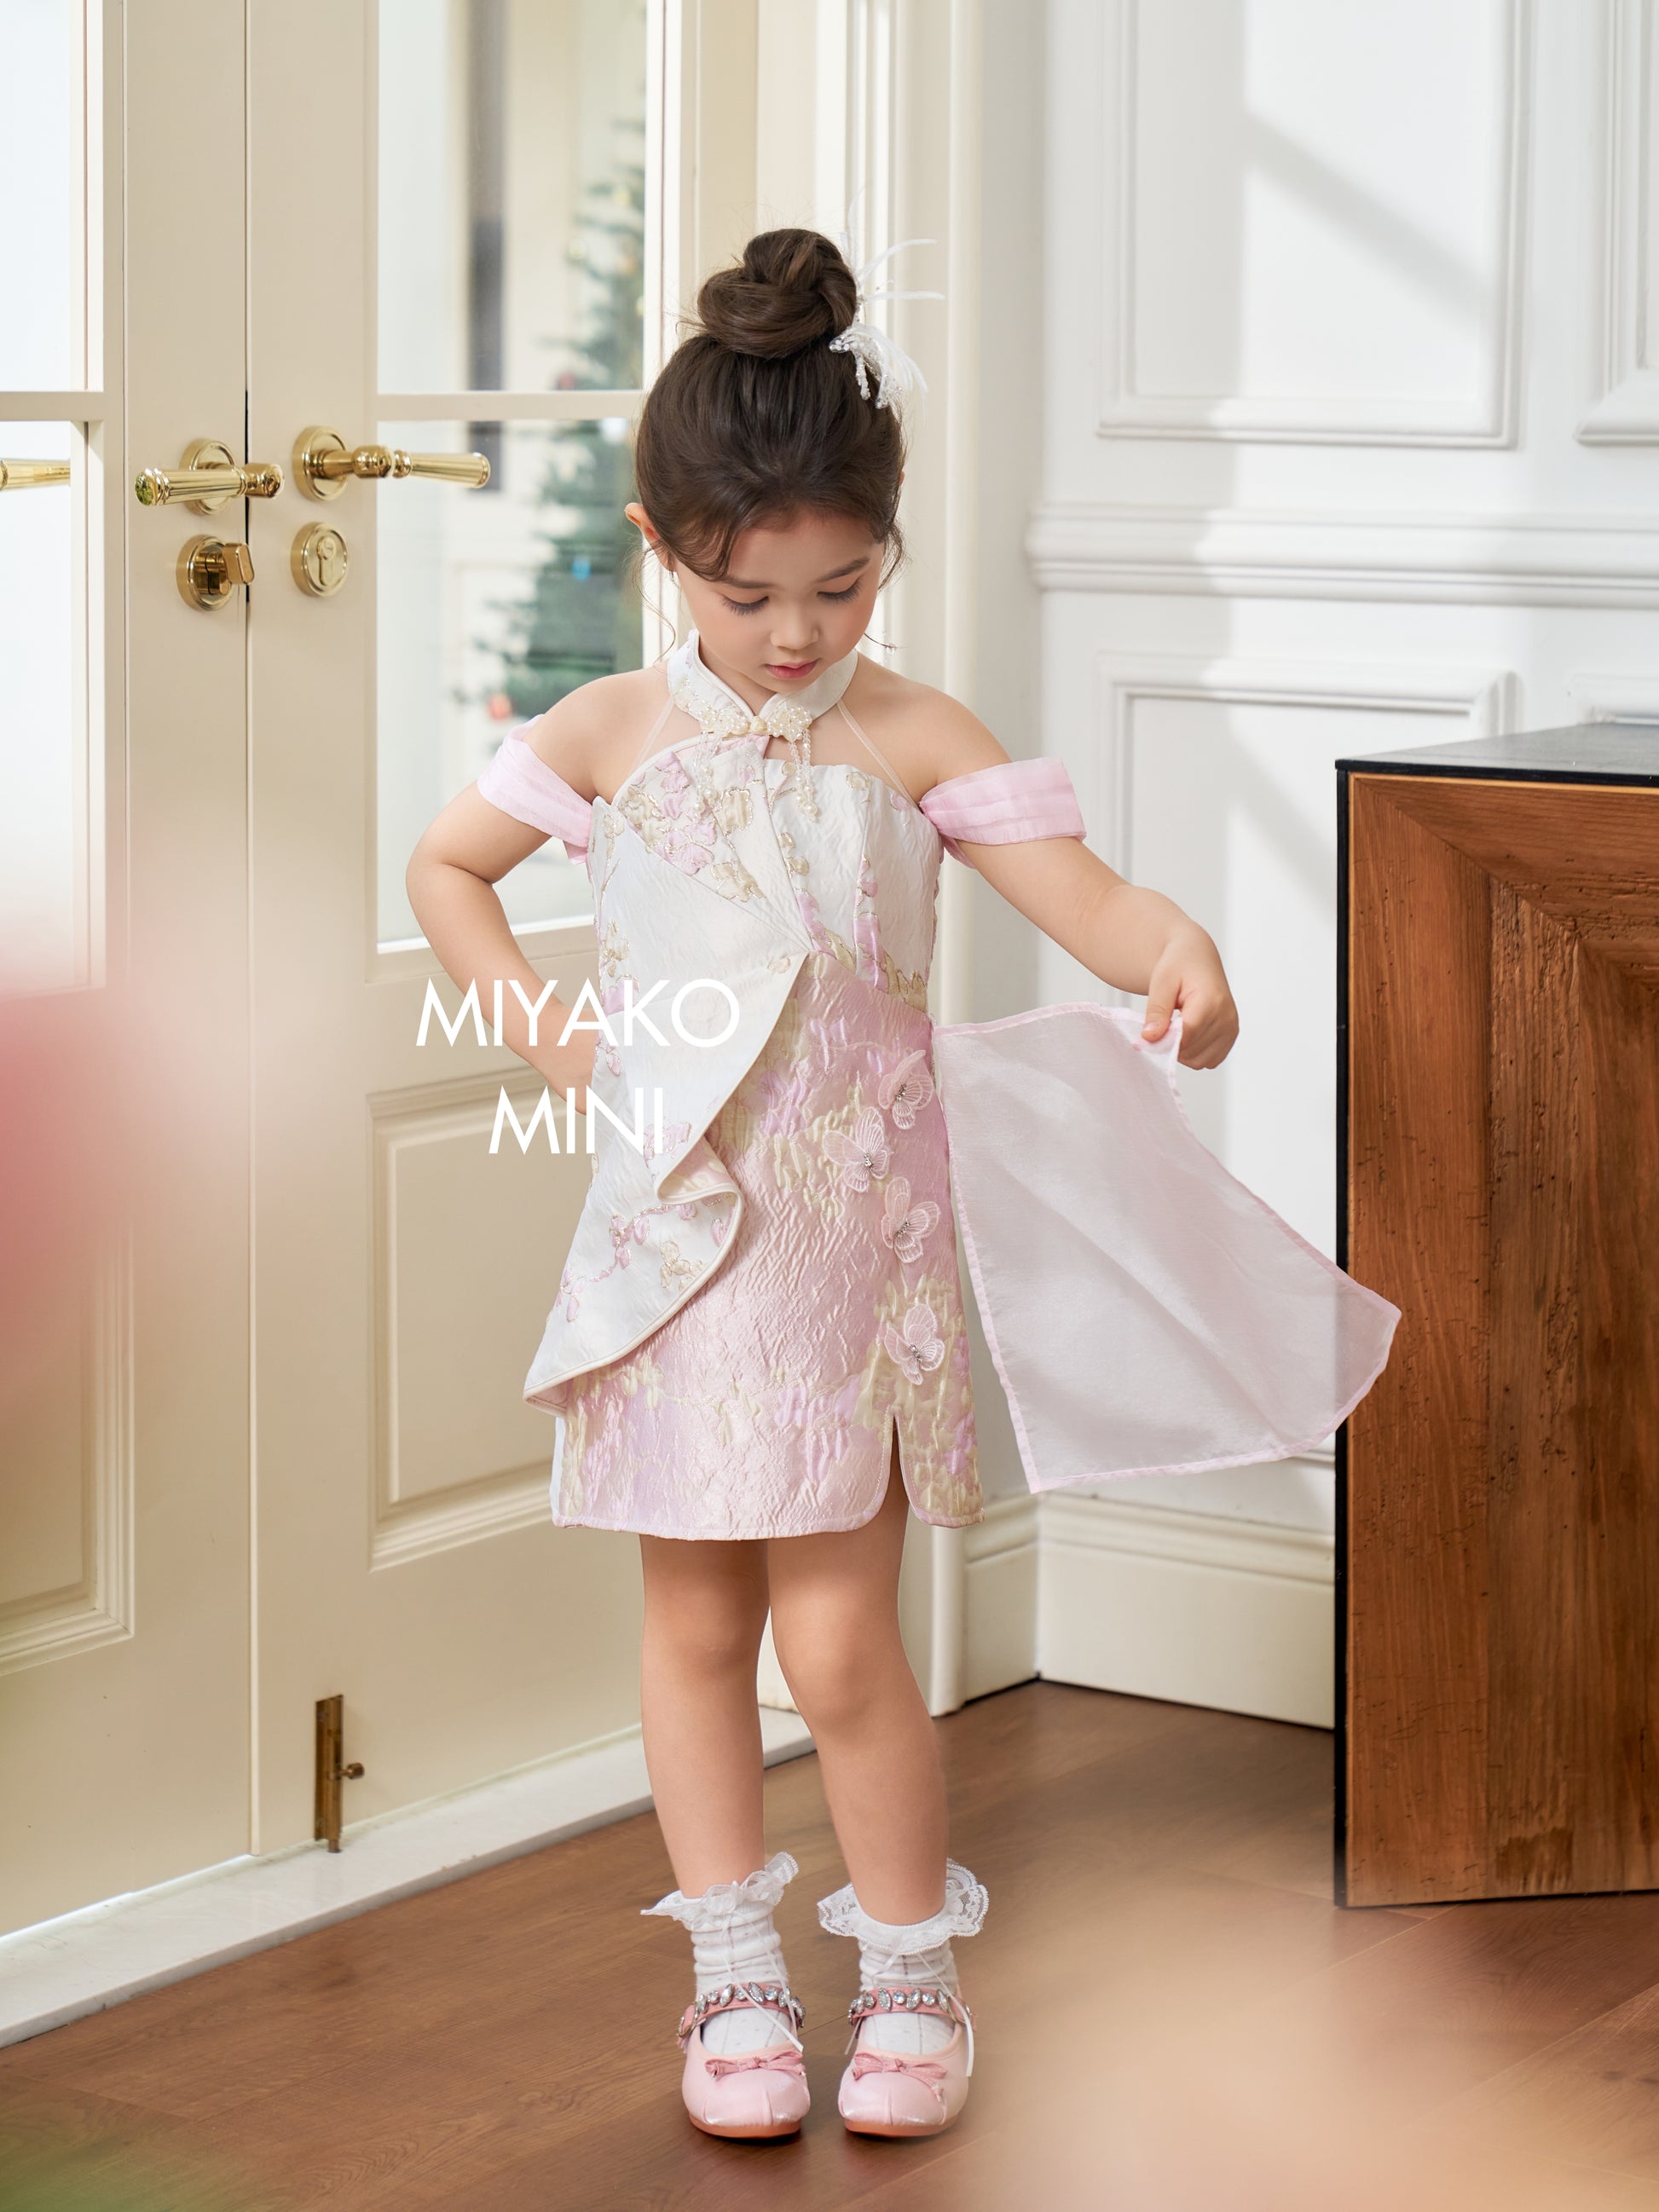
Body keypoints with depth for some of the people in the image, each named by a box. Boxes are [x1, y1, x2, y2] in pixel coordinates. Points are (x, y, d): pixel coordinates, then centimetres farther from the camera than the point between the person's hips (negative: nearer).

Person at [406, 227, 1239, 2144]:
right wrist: (537, 1026, 2)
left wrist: (1174, 949, -35)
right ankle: (735, 1968, 23)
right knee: (696, 1624, 10)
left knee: (838, 1640, -3)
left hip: (853, 1239, -2)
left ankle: (911, 1965, 17)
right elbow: (445, 866, 14)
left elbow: (1080, 889, -14)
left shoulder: (914, 741, -5)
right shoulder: (613, 733, 1)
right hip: (674, 1232, 2)